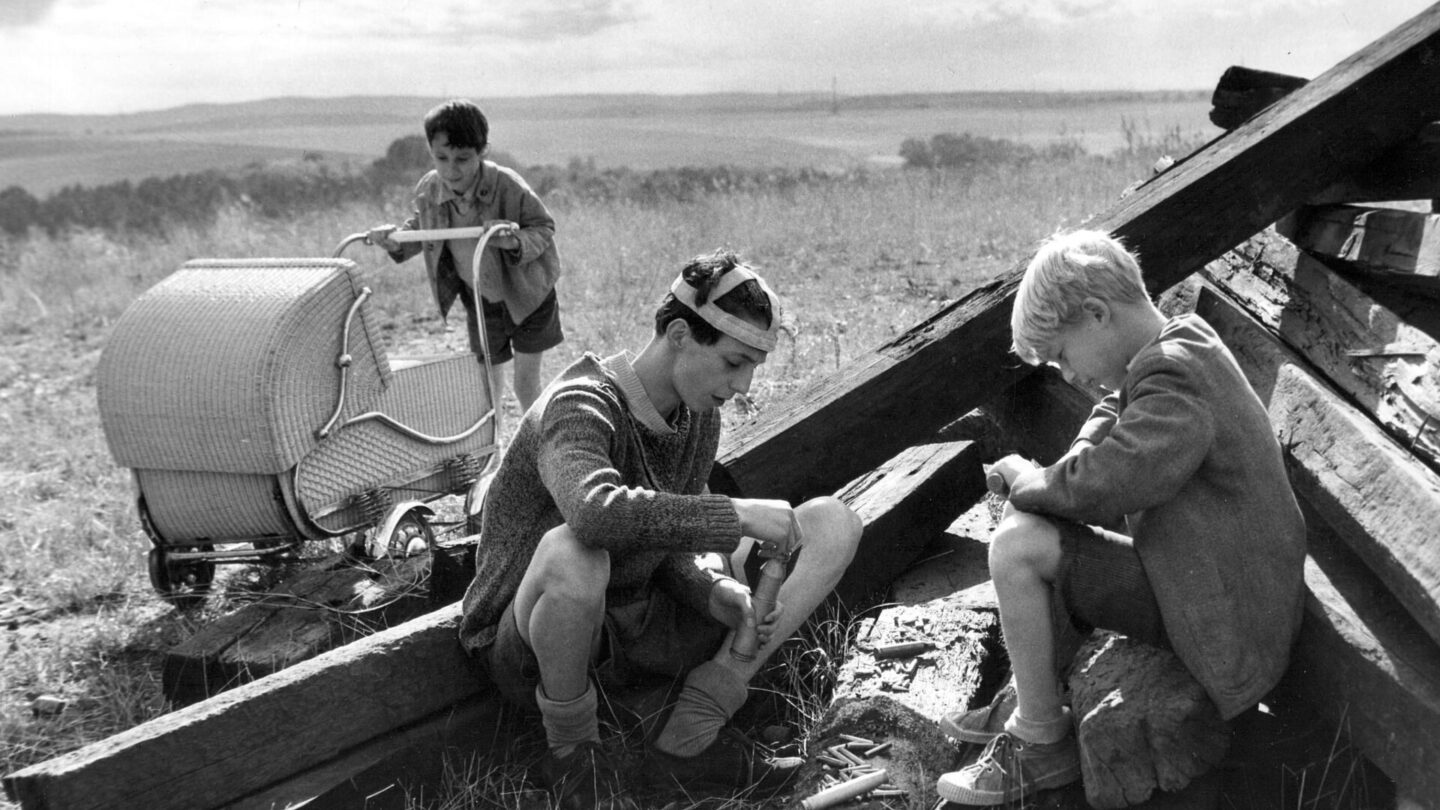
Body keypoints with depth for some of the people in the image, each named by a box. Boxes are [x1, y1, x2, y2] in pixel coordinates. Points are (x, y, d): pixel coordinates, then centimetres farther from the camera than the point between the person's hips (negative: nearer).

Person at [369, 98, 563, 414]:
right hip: (480, 300, 3)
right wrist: (397, 240, -16)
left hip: (526, 295, -3)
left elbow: (544, 228, -17)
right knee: (488, 379, 12)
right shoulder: (428, 190, -15)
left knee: (526, 384, 2)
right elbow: (420, 226, 5)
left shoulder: (507, 186, -28)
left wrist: (517, 243, -37)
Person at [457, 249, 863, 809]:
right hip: (531, 650, -7)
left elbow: (673, 539, 1)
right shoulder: (579, 407, -24)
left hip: (641, 627, 7)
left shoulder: (699, 417, 1)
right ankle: (572, 750, -13)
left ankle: (691, 737, -10)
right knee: (571, 551, -44)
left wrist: (715, 590, -20)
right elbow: (596, 513, -46)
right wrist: (739, 515, -39)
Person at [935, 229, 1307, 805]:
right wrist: (1045, 482, -3)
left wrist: (1024, 477, -10)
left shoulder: (1174, 377, -25)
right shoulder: (1178, 345, 6)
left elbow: (1095, 486, -31)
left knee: (1016, 548, -18)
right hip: (1207, 575, 10)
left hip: (1223, 616, -10)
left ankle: (1042, 744, -2)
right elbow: (1111, 417, 17)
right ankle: (1028, 699, 20)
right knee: (1029, 521, 15)